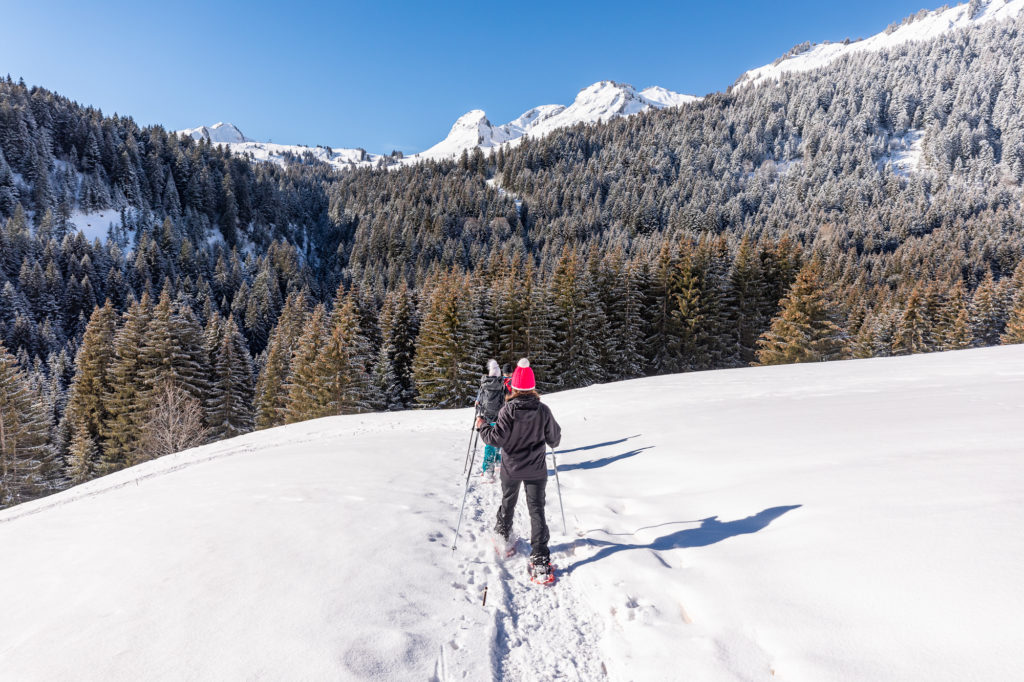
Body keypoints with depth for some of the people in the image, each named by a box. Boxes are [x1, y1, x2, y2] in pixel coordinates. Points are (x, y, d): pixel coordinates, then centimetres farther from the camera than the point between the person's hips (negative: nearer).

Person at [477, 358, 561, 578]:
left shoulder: (507, 410, -17)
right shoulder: (543, 410, -10)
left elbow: (497, 438, -18)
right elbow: (554, 439, -2)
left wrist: (482, 426, -1)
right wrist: (555, 432, 21)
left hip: (511, 469, 0)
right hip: (536, 469, 1)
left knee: (508, 503, 23)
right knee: (537, 510, 6)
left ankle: (502, 538, 43)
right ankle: (540, 561, 0)